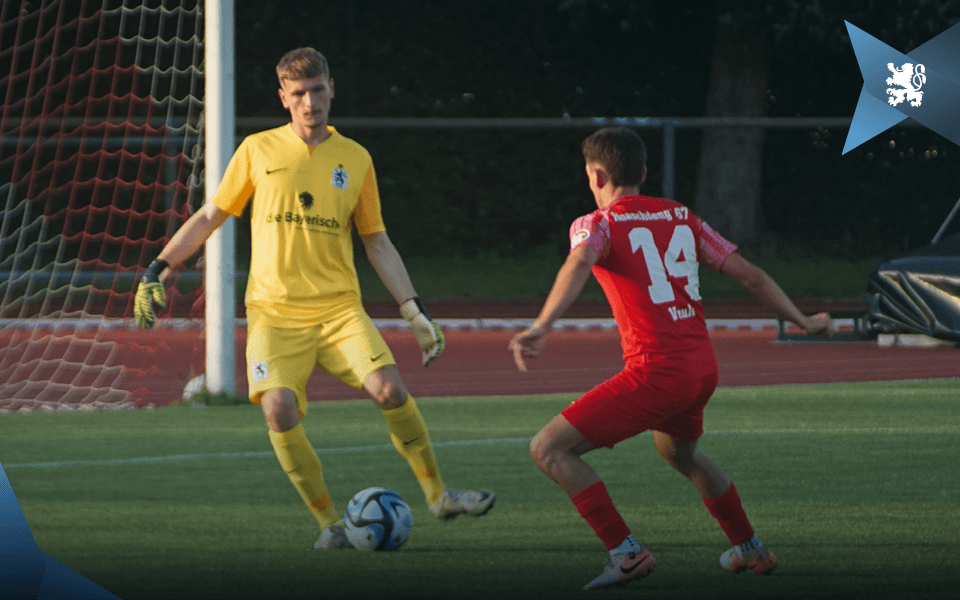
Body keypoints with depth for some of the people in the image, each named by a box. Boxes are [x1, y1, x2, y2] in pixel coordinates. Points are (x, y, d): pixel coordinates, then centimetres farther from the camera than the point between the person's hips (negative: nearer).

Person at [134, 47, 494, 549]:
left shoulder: (355, 159, 8)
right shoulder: (258, 151, 4)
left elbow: (376, 242, 14)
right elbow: (210, 216, 12)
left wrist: (414, 310, 7)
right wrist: (157, 271, 4)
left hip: (339, 309, 1)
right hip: (274, 313, -1)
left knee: (389, 388, -20)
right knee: (279, 409, -22)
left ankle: (438, 495, -2)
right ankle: (329, 522, -6)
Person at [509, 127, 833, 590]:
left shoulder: (596, 225, -1)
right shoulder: (681, 217, 15)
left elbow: (578, 266, -25)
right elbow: (750, 276, 15)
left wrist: (542, 326, -41)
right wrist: (804, 322, 28)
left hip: (656, 372, -7)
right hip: (703, 366, 7)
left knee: (549, 449, -3)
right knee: (678, 451, 38)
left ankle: (627, 554, -10)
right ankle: (750, 549, 48)